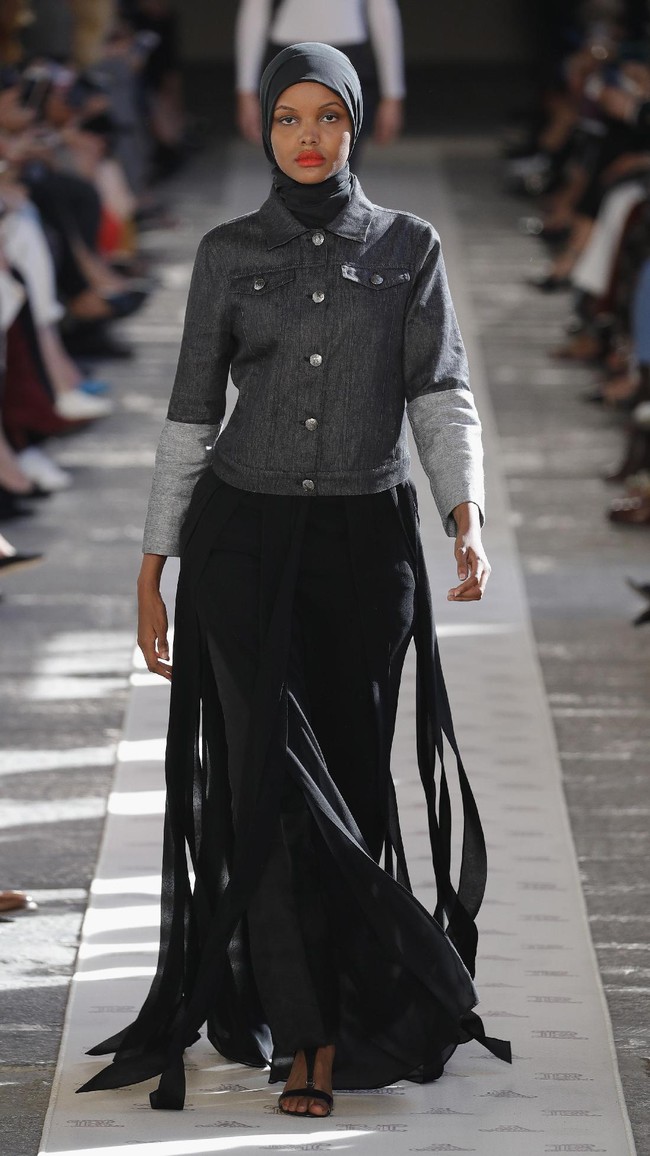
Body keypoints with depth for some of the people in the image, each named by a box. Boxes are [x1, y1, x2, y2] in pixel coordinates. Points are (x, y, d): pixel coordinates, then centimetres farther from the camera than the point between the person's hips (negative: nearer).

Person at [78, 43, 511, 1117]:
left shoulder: (409, 248, 5)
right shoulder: (229, 253, 4)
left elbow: (442, 396, -3)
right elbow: (190, 414, 6)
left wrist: (466, 519, -20)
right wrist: (154, 569, 4)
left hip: (368, 539, 1)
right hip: (244, 536, -1)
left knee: (350, 776, 3)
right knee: (271, 775, -9)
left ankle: (340, 1016, 14)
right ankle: (306, 1035, -9)